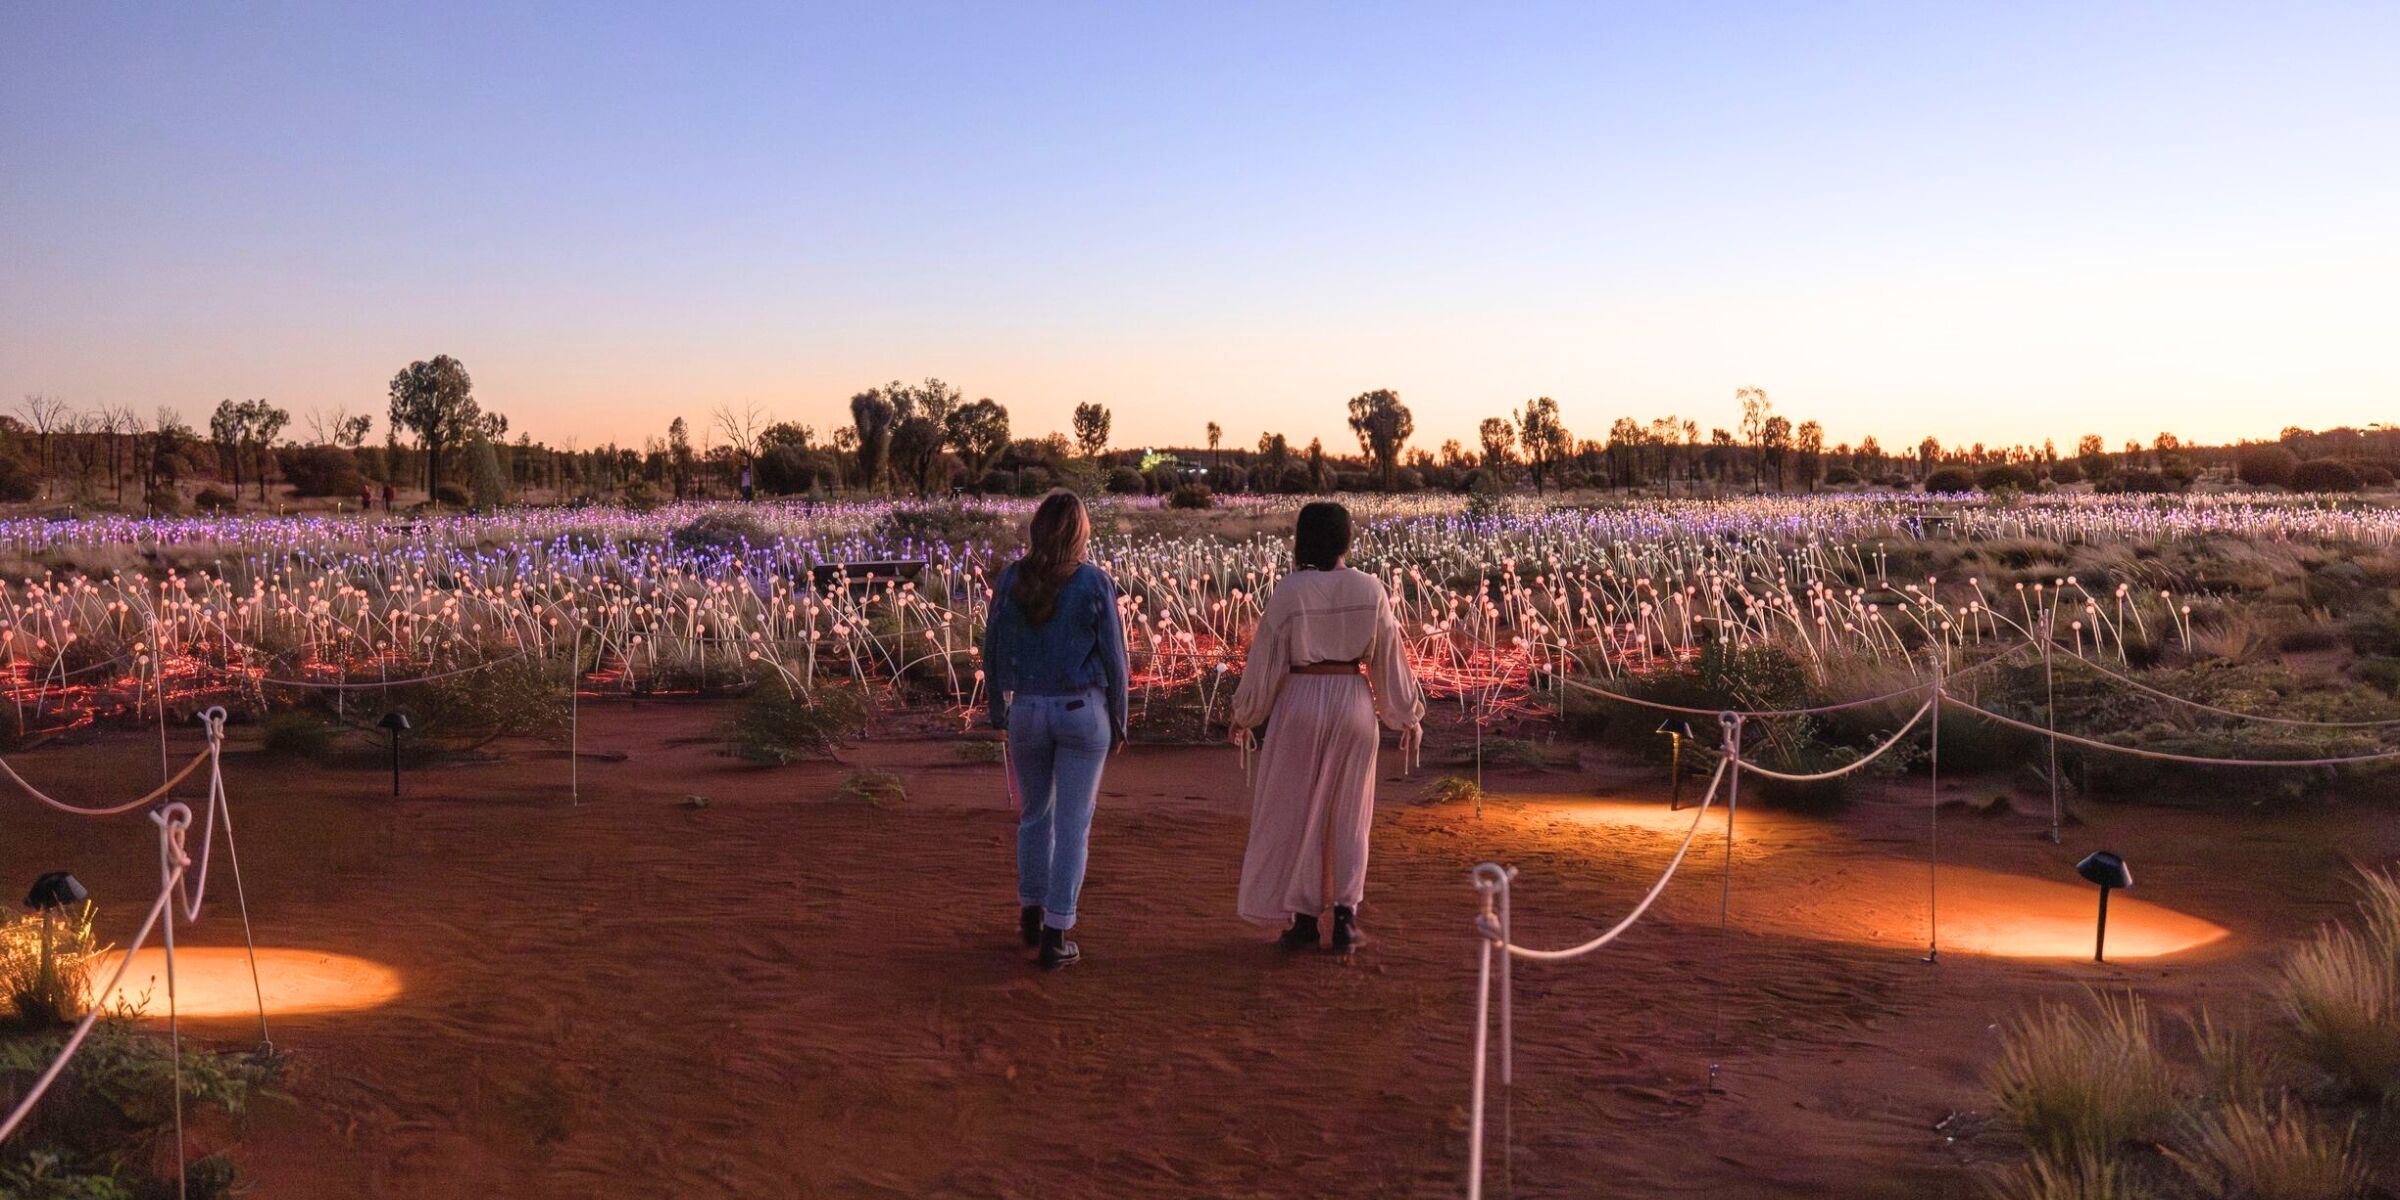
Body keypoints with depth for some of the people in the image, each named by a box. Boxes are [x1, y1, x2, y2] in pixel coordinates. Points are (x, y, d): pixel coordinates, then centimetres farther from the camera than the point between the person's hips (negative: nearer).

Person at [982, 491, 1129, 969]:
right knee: (1072, 824, 4)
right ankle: (1055, 938, 6)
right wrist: (1119, 723, 5)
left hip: (1026, 711, 3)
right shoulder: (1095, 583, -8)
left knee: (1034, 814, 22)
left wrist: (998, 712, 15)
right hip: (1083, 712, -3)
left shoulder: (1011, 580, -2)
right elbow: (1113, 658, -5)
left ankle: (1031, 914, 33)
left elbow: (993, 652, 3)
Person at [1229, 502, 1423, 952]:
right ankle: (1345, 918, 13)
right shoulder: (1370, 590, -3)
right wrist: (1409, 717, 13)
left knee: (1297, 809, 9)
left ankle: (1303, 919, 12)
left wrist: (1244, 714, 8)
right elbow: (1391, 657, 3)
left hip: (1300, 701, -2)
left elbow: (1265, 658, -4)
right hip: (1354, 701, 2)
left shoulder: (1288, 591, -9)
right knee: (1349, 812, 13)